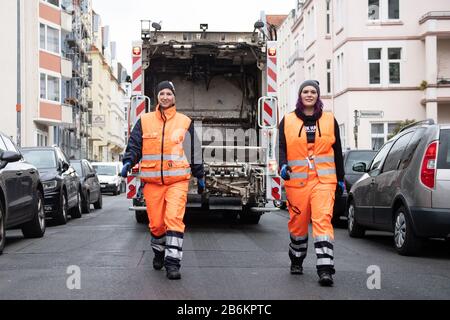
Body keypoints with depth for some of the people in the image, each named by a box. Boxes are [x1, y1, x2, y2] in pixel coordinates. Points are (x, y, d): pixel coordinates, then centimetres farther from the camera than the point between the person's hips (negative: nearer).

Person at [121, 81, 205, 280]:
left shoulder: (185, 122, 8)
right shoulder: (144, 121, 9)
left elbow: (194, 151, 14)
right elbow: (134, 146, 10)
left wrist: (200, 176, 17)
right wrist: (128, 162, -9)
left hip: (177, 181, -1)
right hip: (152, 181, 2)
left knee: (174, 219, -16)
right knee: (156, 223, 7)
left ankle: (173, 262, -15)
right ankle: (159, 252, 34)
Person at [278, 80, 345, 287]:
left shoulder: (329, 120, 11)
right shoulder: (288, 120, 10)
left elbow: (337, 151, 15)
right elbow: (281, 146, 4)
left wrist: (340, 178, 16)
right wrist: (283, 165, -15)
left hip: (323, 180, -1)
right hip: (296, 180, 1)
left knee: (323, 219, -15)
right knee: (298, 222, 8)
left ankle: (325, 269, -20)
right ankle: (296, 261, 30)